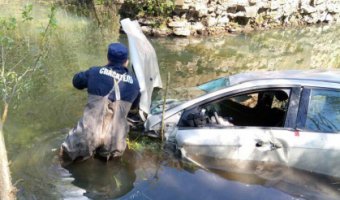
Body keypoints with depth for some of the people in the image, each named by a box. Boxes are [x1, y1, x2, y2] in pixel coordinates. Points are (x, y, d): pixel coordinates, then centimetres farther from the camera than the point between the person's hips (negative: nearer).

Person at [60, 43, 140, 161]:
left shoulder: (95, 72, 2)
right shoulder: (134, 82, 6)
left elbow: (77, 82, 22)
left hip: (89, 133, -1)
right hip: (113, 142, 2)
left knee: (68, 153, 25)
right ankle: (108, 152, 13)